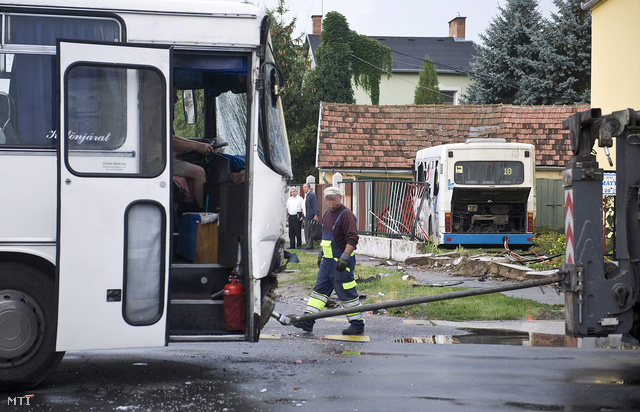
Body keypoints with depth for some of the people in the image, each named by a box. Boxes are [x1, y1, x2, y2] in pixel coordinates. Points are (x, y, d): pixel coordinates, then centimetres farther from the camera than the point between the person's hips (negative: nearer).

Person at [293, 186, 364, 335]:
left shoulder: (346, 215, -15)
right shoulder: (327, 214, 14)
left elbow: (352, 239, -22)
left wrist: (344, 258, -28)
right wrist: (321, 253, 24)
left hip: (341, 262, -9)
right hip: (327, 261, 9)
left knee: (347, 293, -3)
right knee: (319, 289, 7)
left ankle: (357, 325, 6)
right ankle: (307, 321, 9)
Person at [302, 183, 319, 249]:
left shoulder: (312, 195, -10)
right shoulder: (306, 195, 19)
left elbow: (315, 206, -15)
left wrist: (316, 215, -22)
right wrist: (303, 216, 24)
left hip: (311, 217, -10)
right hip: (306, 217, 10)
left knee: (309, 231, -8)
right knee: (306, 231, 10)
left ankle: (310, 245, -6)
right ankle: (308, 244, 15)